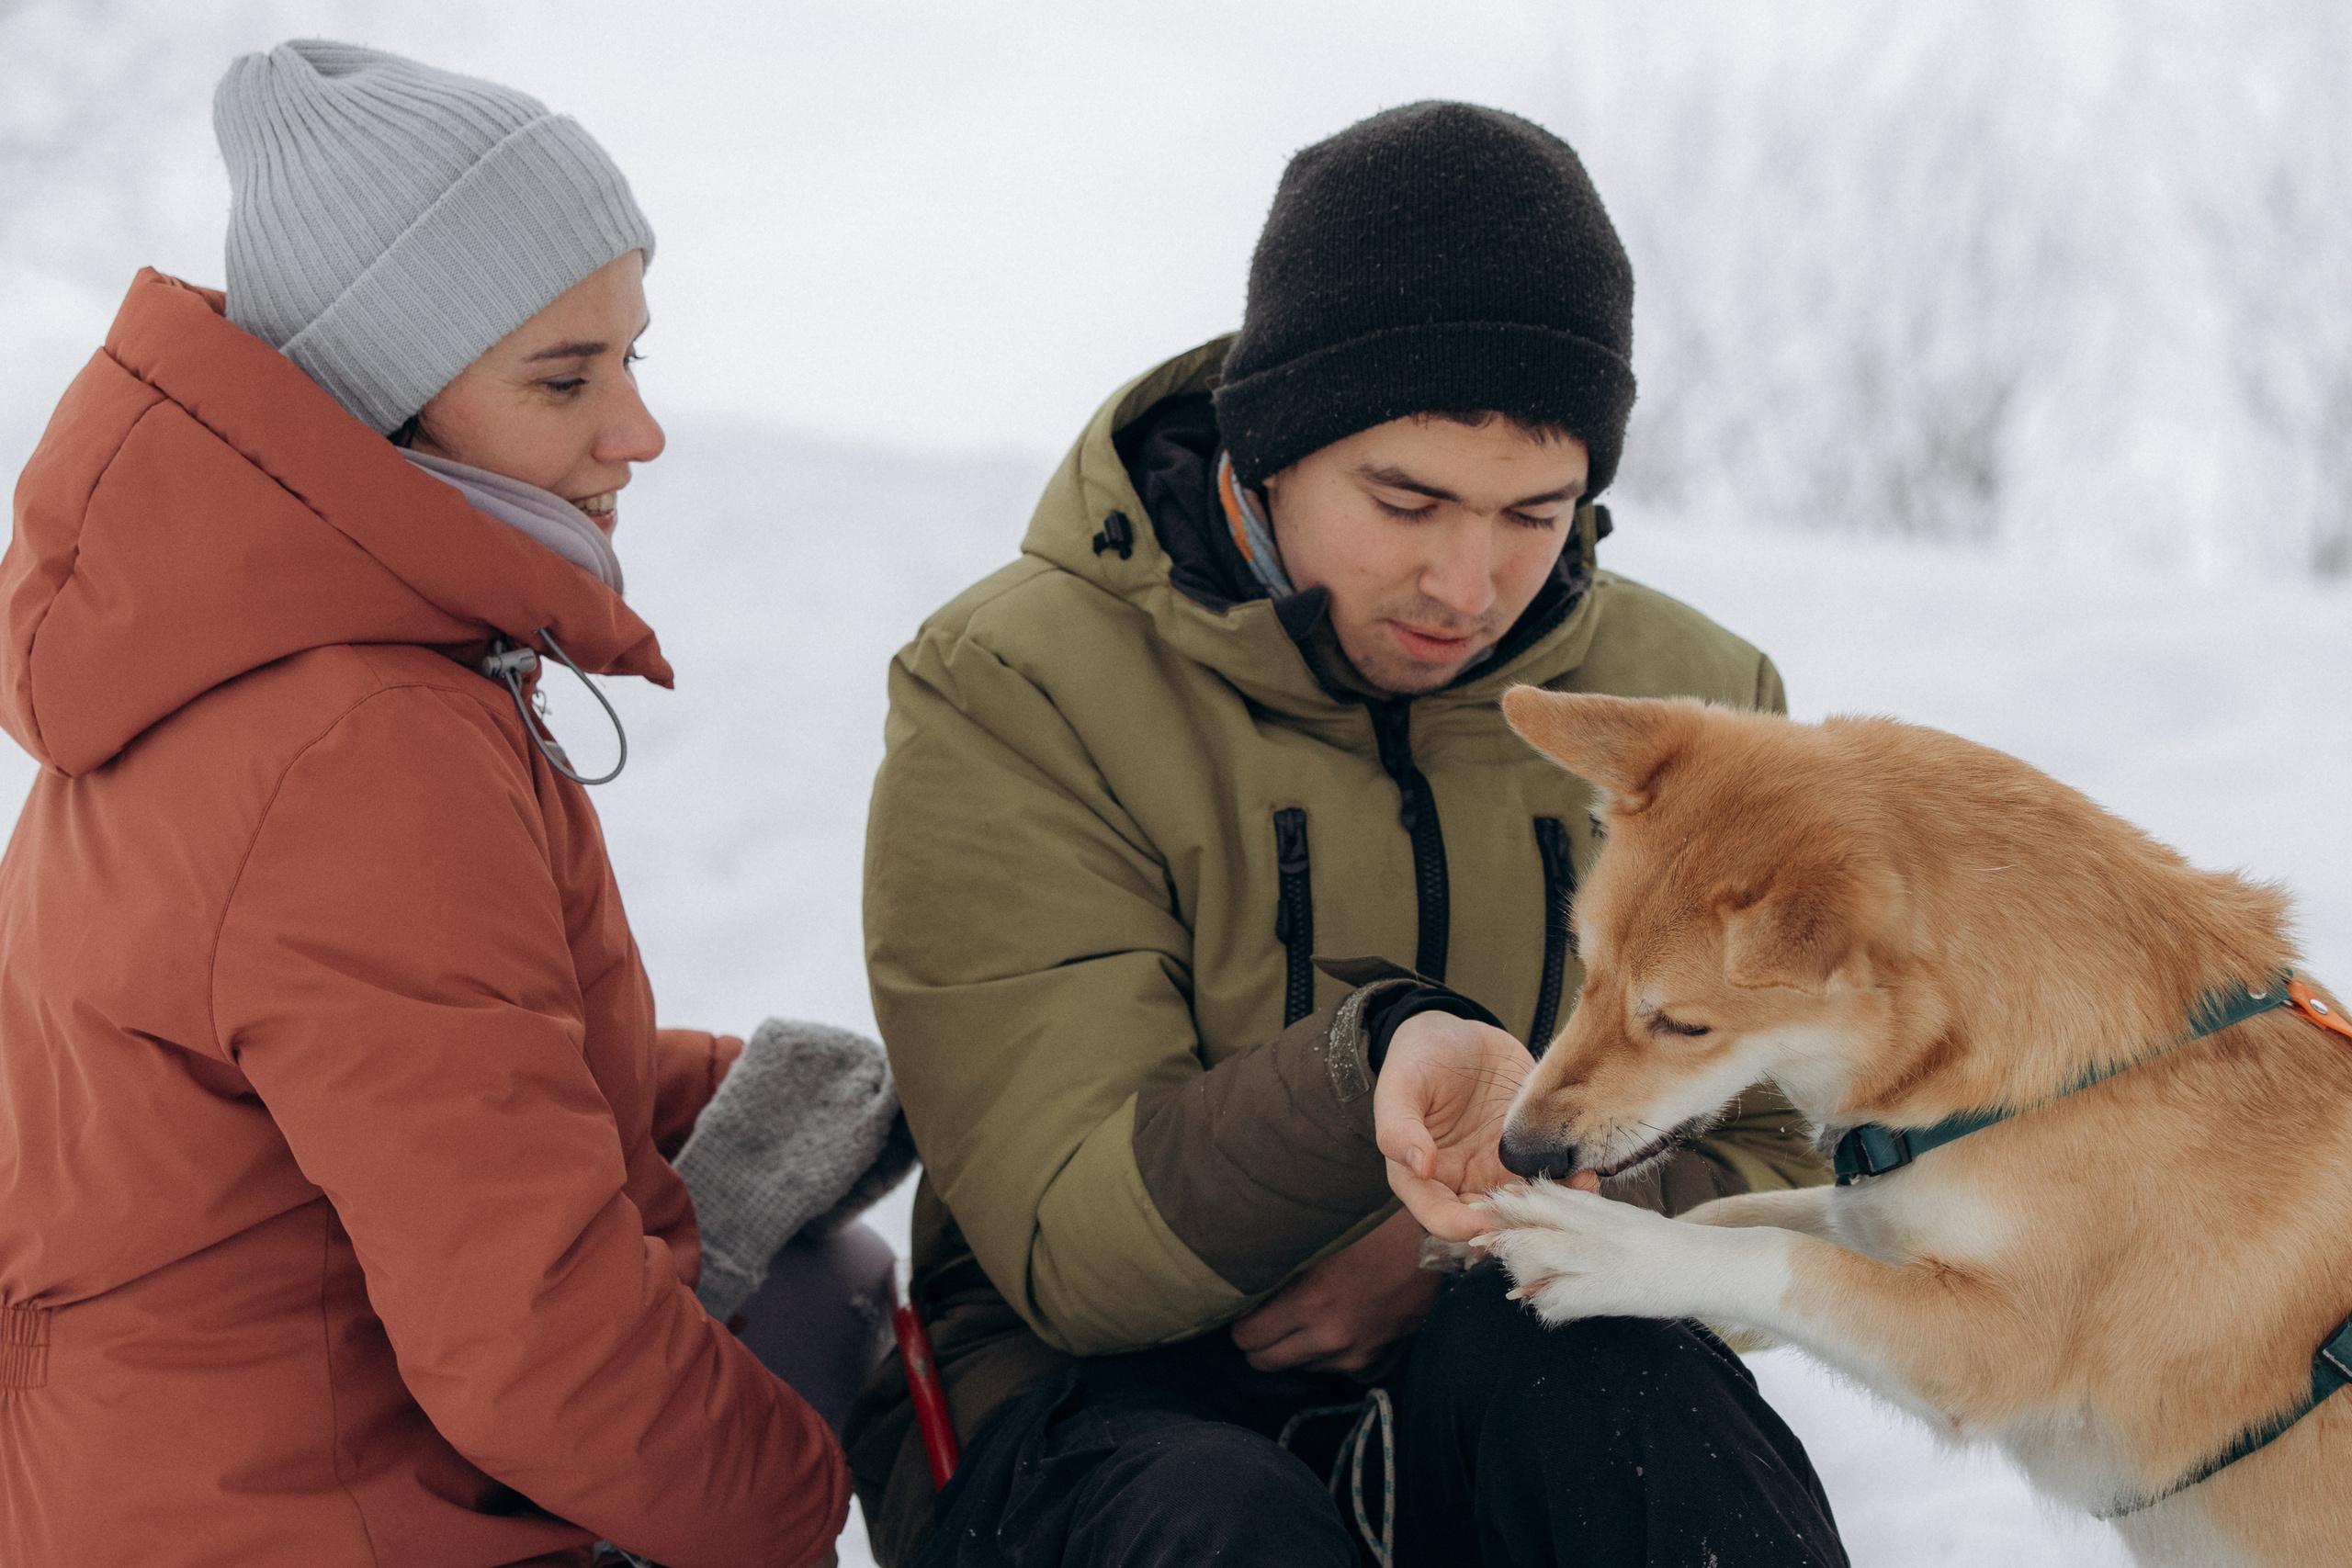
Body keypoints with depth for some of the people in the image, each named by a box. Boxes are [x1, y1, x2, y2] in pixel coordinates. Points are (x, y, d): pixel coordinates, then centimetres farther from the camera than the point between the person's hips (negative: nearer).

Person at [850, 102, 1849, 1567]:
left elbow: (1774, 1171, 9)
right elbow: (1072, 1247, -14)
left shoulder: (1692, 701, 5)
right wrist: (1371, 1065, -35)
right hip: (1109, 1404, -2)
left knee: (1572, 1352, -33)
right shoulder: (1014, 692, -7)